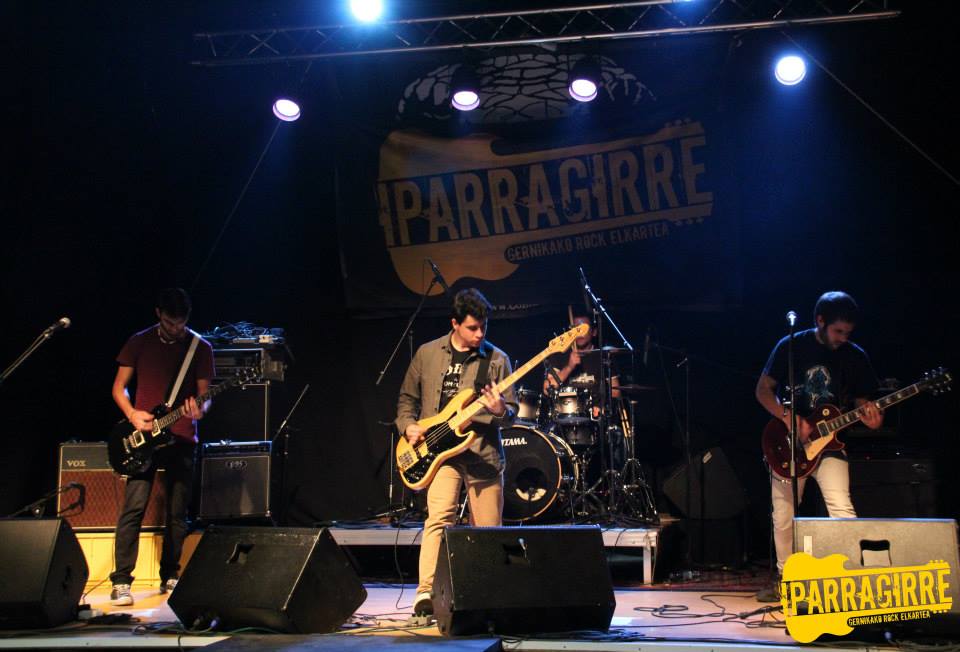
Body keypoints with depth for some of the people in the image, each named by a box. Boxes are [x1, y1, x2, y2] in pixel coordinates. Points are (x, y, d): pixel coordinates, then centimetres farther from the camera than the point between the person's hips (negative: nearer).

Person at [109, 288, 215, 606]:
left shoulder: (200, 348, 4)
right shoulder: (139, 342, 4)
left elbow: (204, 394, 3)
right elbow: (119, 387, 8)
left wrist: (199, 409, -20)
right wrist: (132, 414, -9)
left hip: (181, 438, 1)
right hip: (143, 436, -1)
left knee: (177, 513, 6)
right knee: (134, 507, -11)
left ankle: (170, 575, 19)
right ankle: (121, 581, -8)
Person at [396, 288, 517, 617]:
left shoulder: (496, 359, 3)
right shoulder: (427, 354, 6)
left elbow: (511, 413, 3)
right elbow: (407, 398, 16)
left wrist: (500, 411, -20)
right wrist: (408, 426, -1)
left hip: (484, 452, 1)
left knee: (487, 531, 6)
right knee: (439, 516, -21)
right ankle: (426, 592, -23)